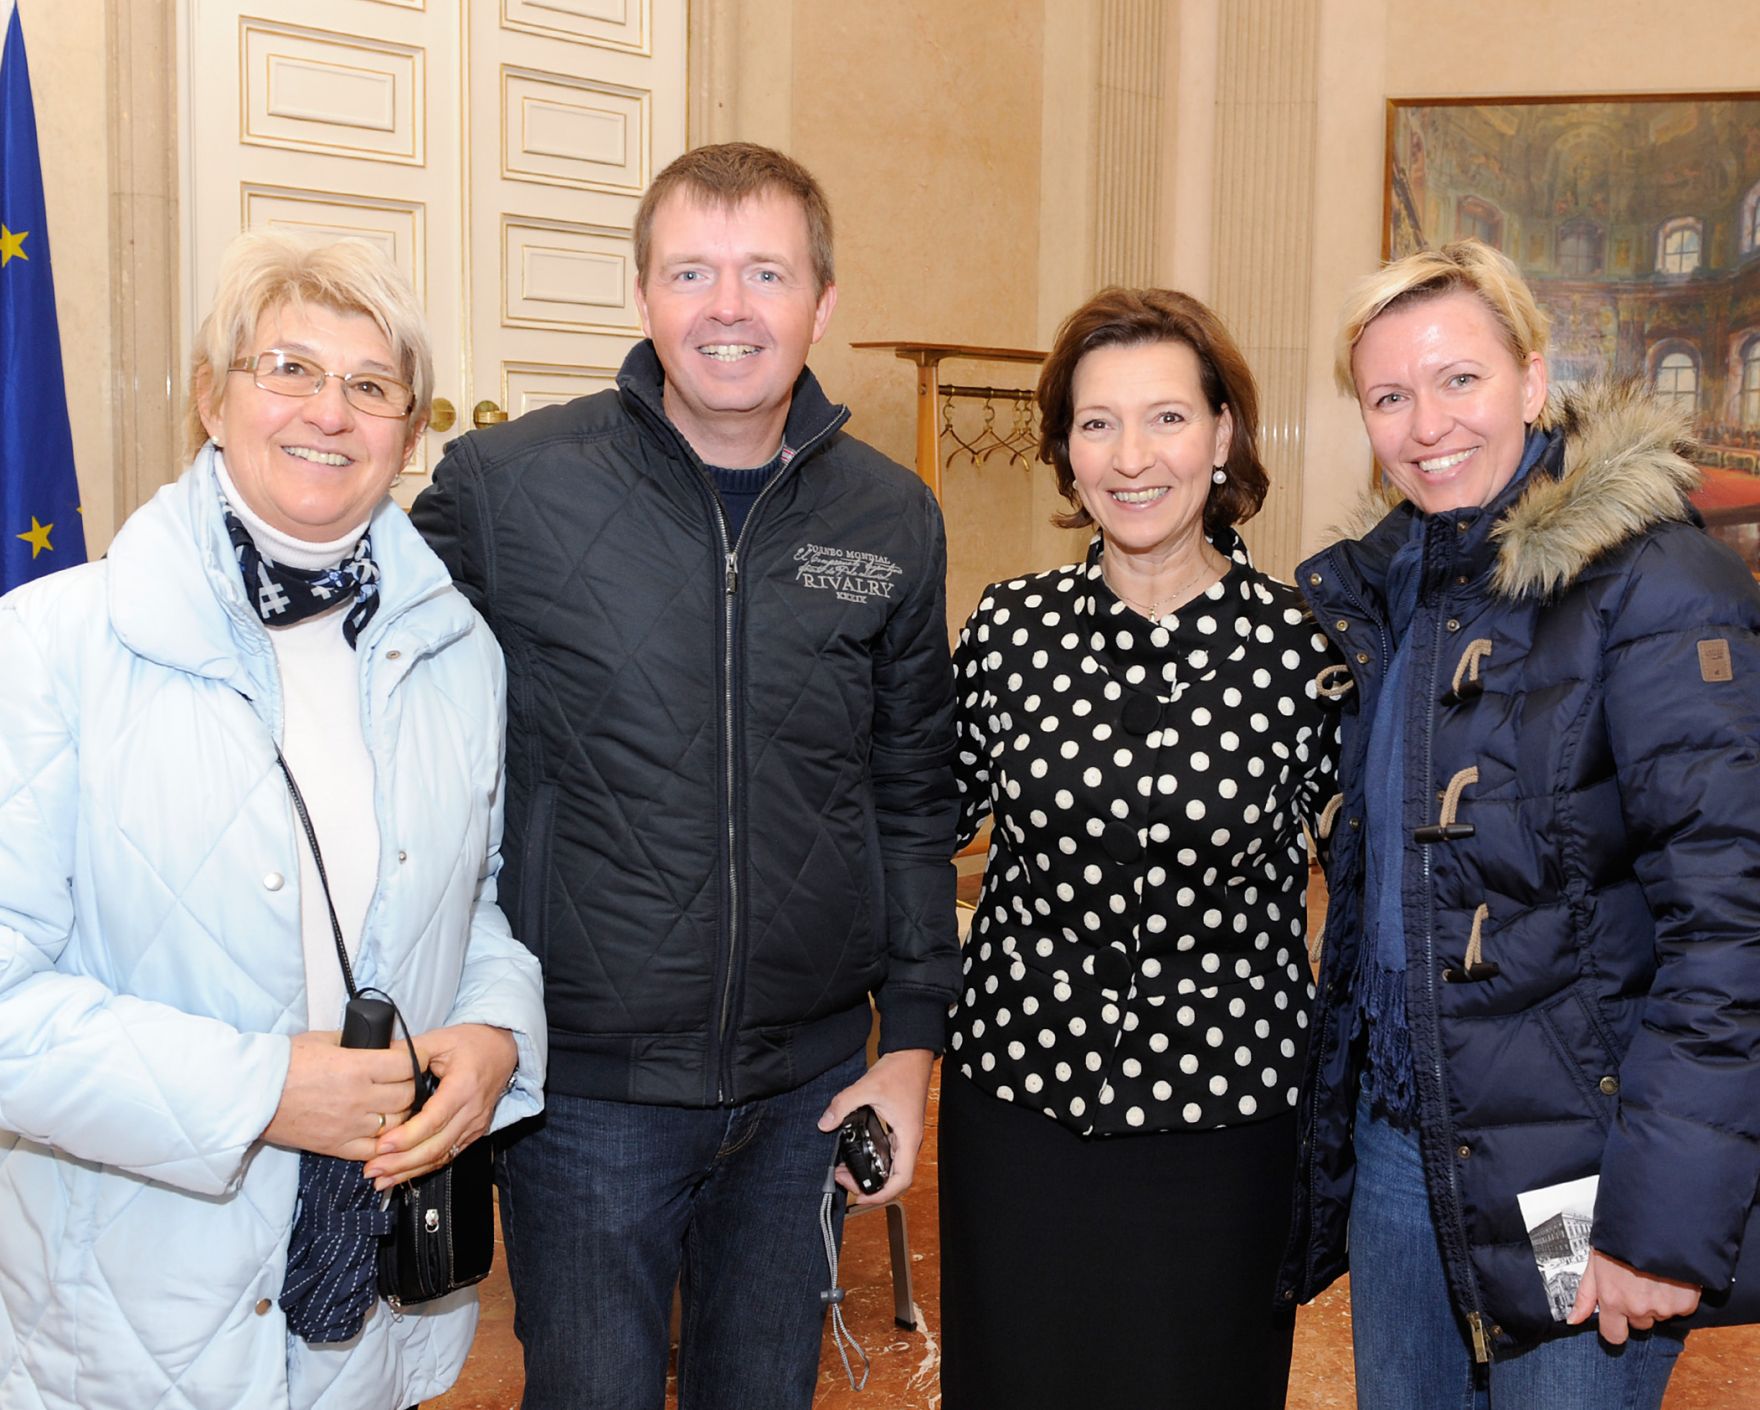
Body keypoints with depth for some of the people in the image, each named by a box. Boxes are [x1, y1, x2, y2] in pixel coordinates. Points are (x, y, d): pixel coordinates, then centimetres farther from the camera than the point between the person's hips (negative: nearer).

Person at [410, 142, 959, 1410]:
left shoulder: (894, 519, 0)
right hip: (586, 1080, -3)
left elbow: (912, 799, 8)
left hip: (809, 1087, 3)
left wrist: (915, 1033, 5)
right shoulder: (503, 485, -9)